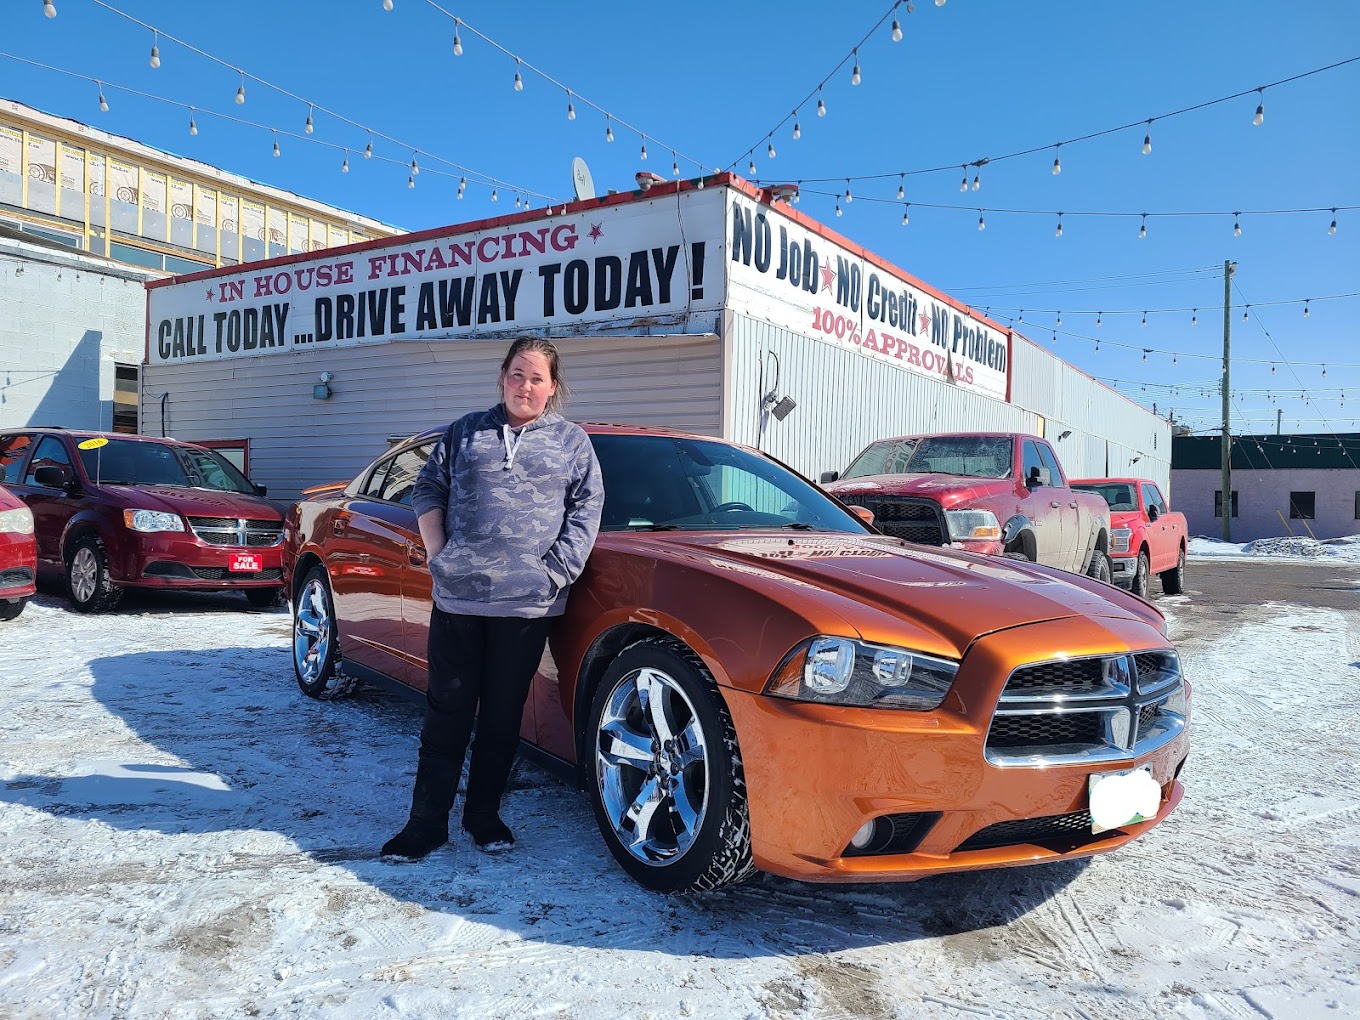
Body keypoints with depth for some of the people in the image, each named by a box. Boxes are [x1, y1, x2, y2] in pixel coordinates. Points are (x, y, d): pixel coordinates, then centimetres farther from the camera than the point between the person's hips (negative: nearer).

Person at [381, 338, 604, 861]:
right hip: (456, 597, 1)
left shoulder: (572, 441, 9)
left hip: (527, 602, -1)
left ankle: (484, 815, 24)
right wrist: (437, 554, 2)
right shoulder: (466, 431, 12)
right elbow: (427, 489, 14)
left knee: (502, 714, 9)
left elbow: (587, 509, 4)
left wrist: (555, 570, -6)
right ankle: (426, 822, 16)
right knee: (446, 711, 6)